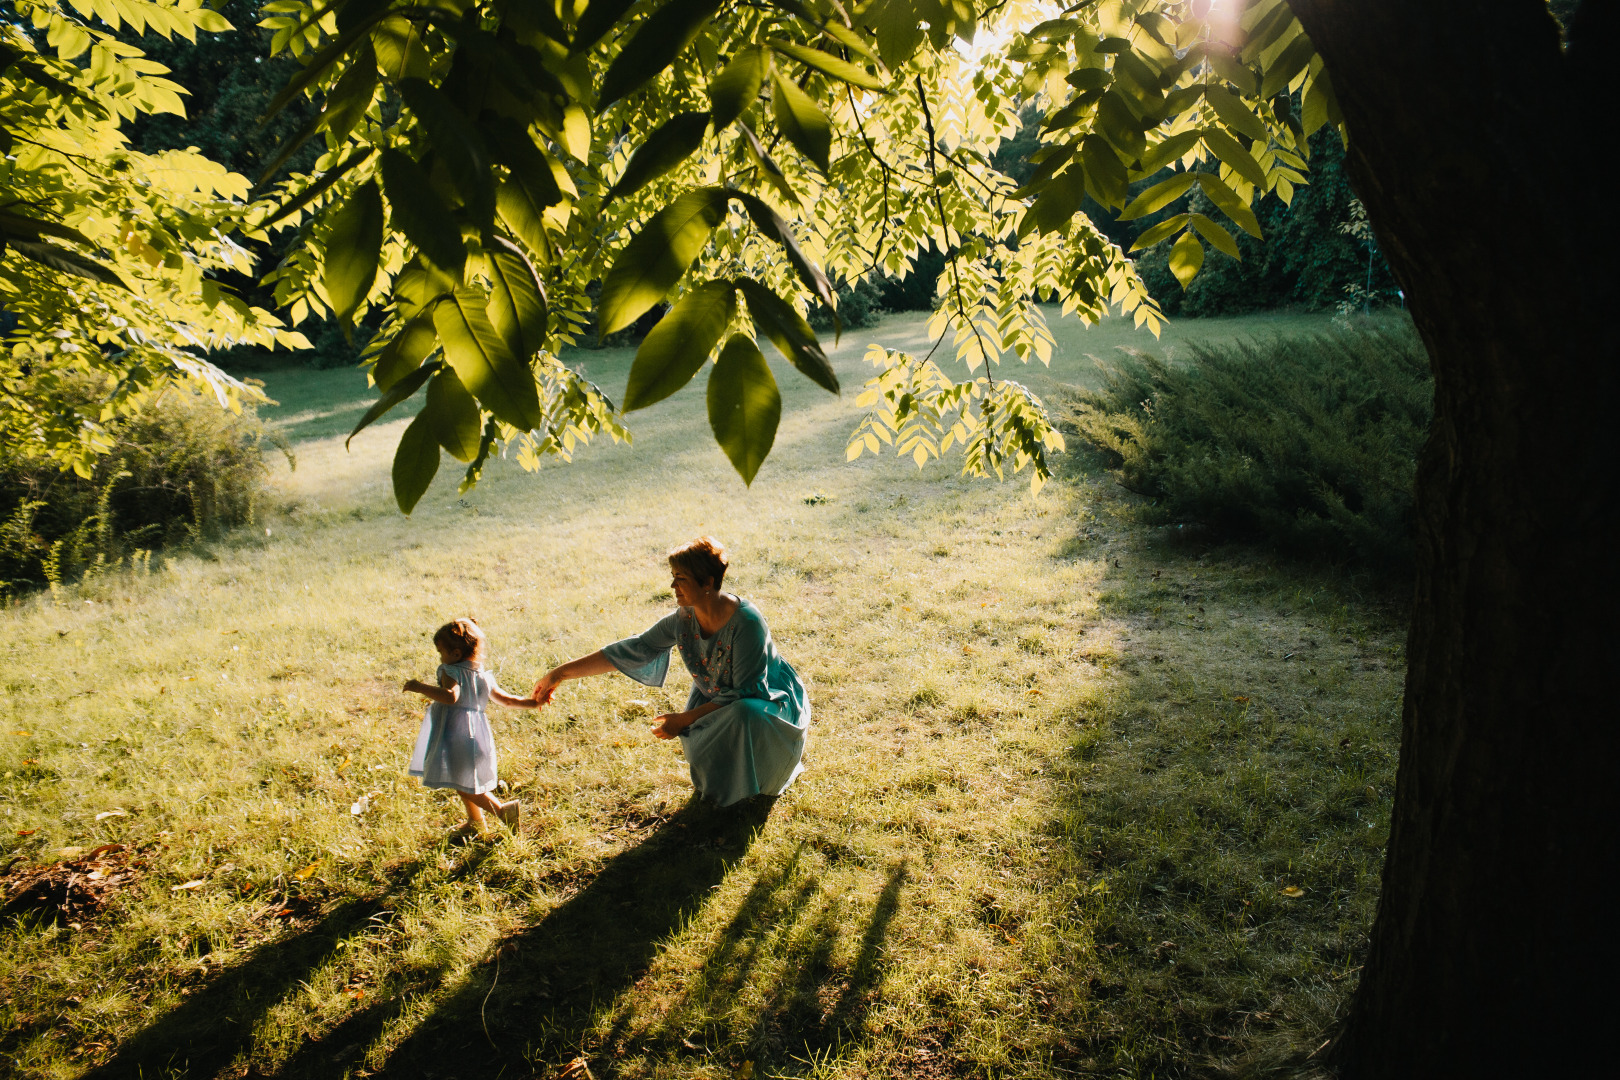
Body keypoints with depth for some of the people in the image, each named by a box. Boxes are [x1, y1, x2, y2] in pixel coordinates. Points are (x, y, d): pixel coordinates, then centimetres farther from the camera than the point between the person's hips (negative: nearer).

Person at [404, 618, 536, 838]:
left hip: (456, 735, -9)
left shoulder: (451, 673, -13)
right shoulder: (483, 676, 12)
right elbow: (507, 699, 15)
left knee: (464, 785, -6)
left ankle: (503, 810, -10)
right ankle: (474, 823, 33)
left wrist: (420, 687, -31)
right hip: (474, 734, 9)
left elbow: (451, 696, -33)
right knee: (465, 783, 22)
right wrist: (533, 702, 24)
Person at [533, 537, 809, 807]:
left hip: (770, 698, -5)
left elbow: (742, 693, -28)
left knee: (745, 714, -37)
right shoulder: (683, 619, -12)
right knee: (694, 737, -24)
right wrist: (561, 673, -9)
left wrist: (684, 719, -28)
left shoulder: (746, 622, -30)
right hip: (716, 699, 5)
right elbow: (633, 650, -8)